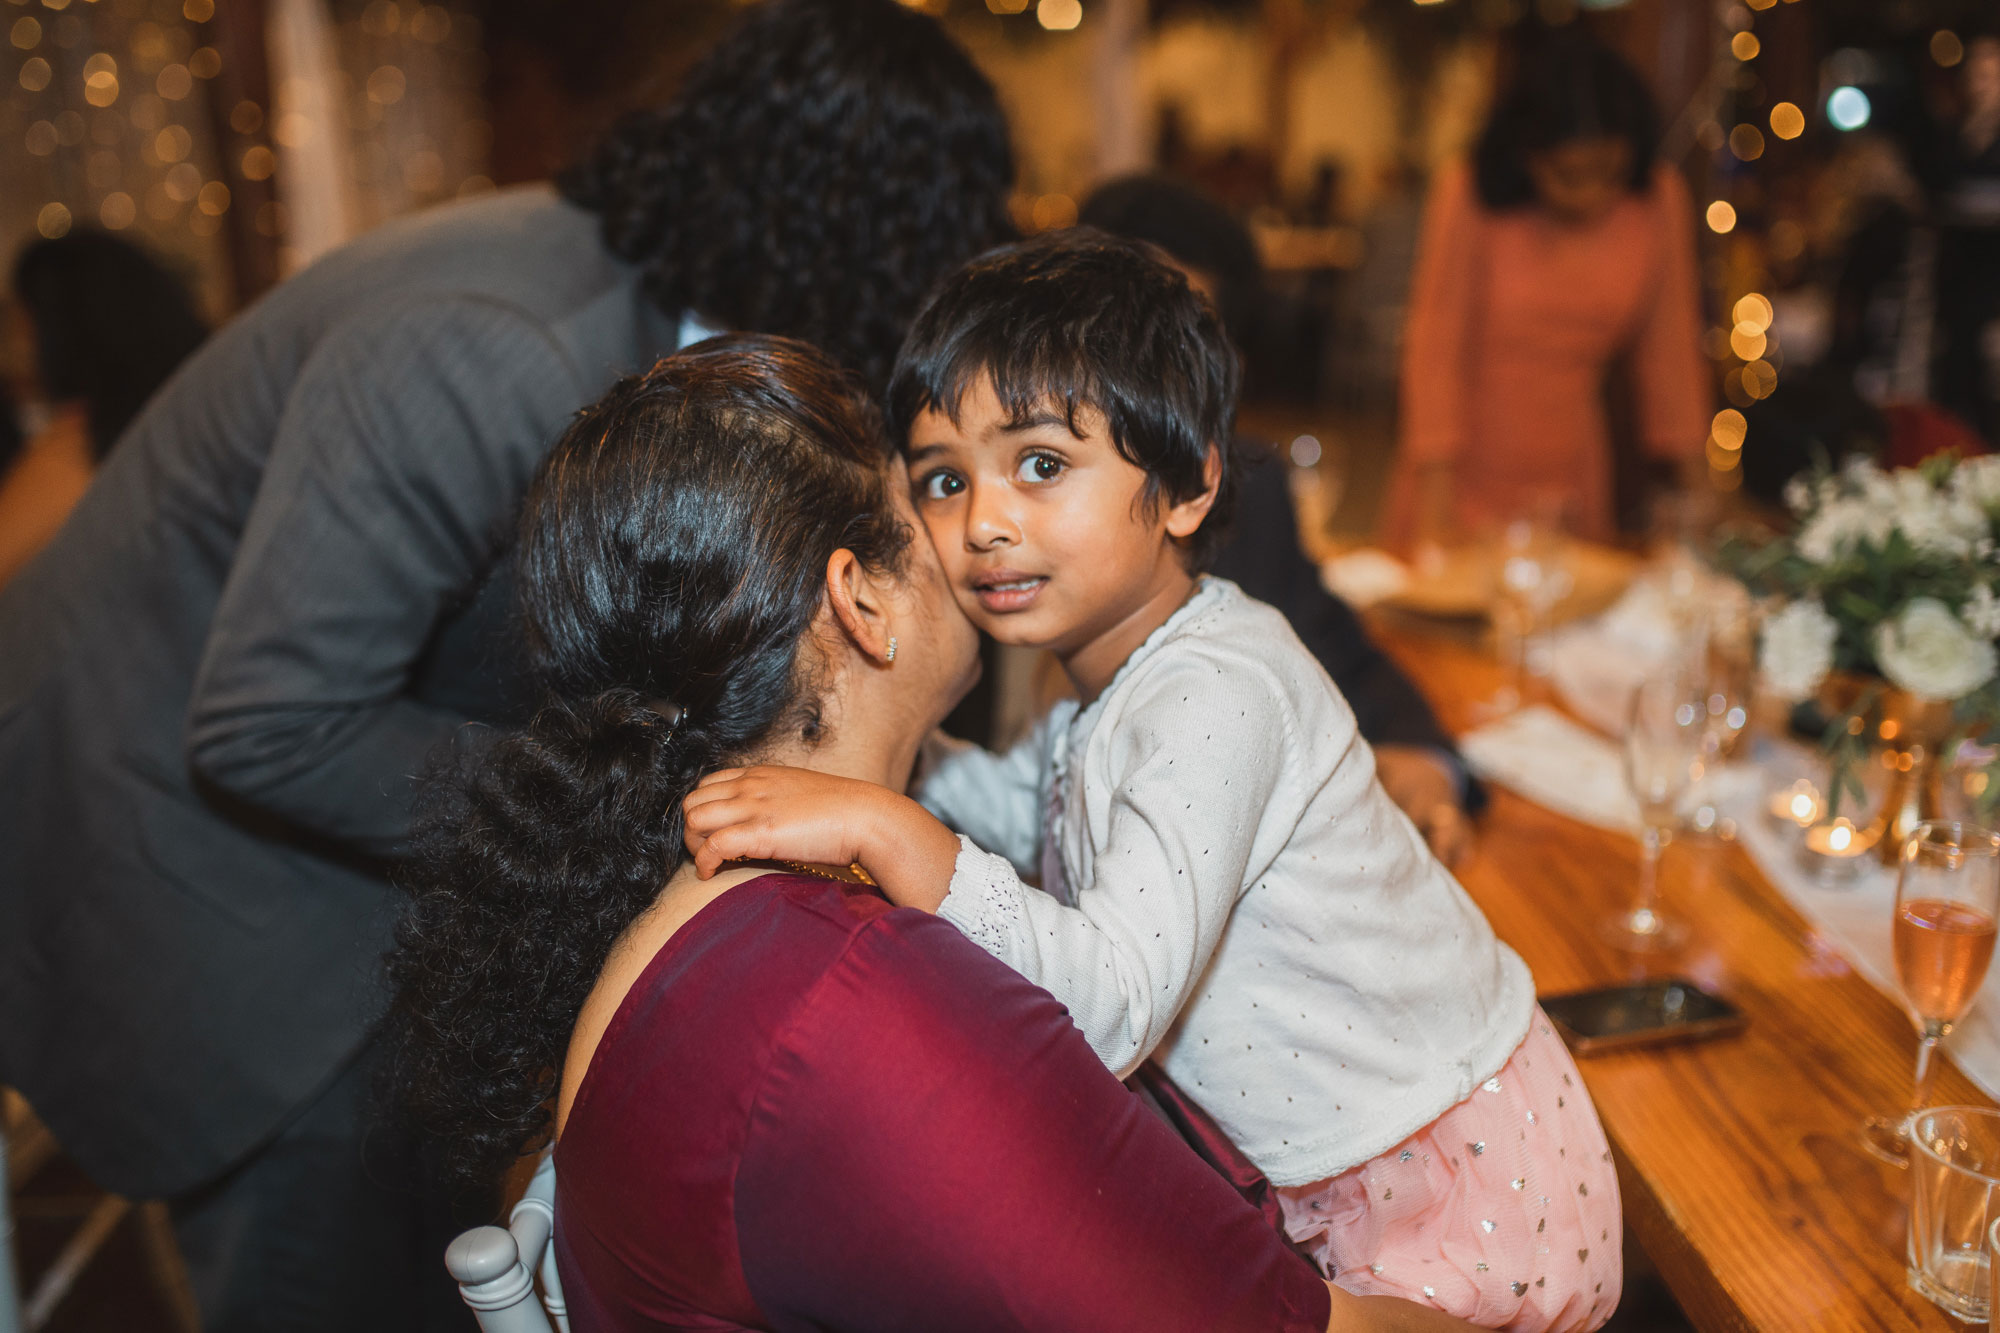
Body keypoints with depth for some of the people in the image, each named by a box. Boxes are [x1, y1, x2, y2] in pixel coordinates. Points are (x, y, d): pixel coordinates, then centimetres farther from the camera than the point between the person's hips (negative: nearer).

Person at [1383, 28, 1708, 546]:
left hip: (1571, 477, 3)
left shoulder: (1660, 199, -3)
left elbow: (1669, 348, 3)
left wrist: (1696, 482, 1)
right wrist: (1436, 495, -17)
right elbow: (1435, 348, -12)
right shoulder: (1467, 198, -11)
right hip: (1467, 478, -2)